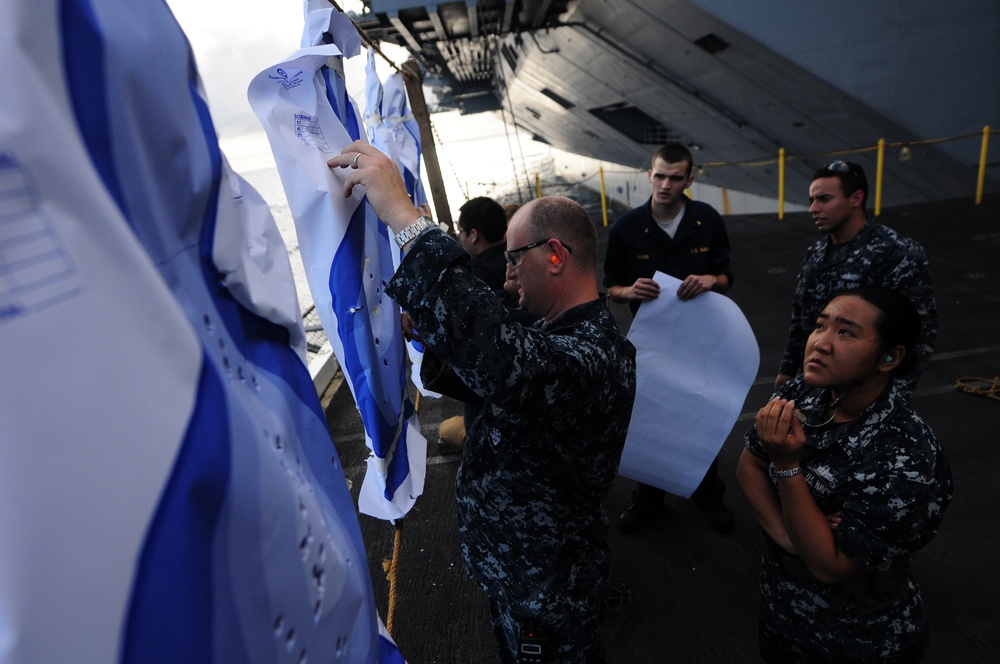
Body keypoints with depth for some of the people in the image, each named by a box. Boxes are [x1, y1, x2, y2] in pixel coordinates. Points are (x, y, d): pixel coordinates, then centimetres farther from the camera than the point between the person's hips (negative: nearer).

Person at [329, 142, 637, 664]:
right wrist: (432, 333, -6)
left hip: (544, 595, -9)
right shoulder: (569, 334, 1)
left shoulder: (591, 356, -35)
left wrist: (404, 217, -49)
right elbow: (497, 371, 10)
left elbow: (503, 361, -55)